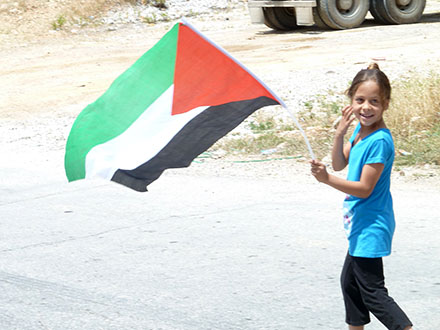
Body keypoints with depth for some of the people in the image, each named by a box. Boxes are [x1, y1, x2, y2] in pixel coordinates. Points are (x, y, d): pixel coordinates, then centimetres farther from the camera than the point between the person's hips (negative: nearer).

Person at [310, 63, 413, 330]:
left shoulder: (380, 141, -23)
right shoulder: (360, 130, 4)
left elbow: (365, 188, -23)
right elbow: (339, 164, 8)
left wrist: (327, 180, -32)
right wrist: (340, 133, -7)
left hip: (371, 226, -10)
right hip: (361, 224, 10)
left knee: (372, 292, -9)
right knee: (350, 281, 23)